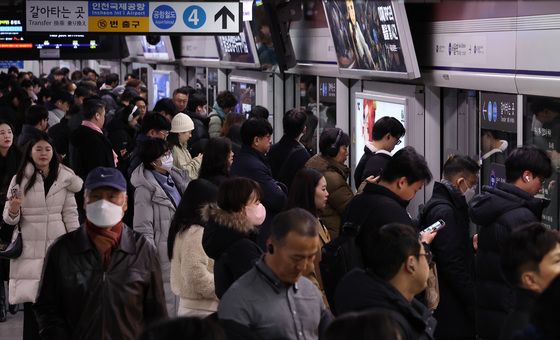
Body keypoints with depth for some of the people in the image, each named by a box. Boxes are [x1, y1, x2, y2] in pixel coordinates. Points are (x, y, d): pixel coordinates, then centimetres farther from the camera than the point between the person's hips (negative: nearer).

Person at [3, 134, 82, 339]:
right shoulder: (20, 179, 1)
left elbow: (70, 214, 8)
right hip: (29, 248, -1)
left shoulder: (64, 179, 4)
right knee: (31, 302, -3)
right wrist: (13, 210, -21)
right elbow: (8, 218, 1)